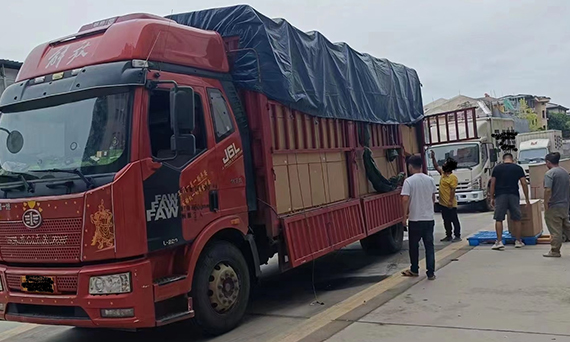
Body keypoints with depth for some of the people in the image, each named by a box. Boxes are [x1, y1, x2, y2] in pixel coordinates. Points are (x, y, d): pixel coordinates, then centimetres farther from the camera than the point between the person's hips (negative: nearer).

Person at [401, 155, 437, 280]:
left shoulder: (409, 181, -11)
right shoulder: (430, 180, 4)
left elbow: (405, 199, -17)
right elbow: (433, 198, 13)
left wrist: (405, 215, -6)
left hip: (415, 219, -4)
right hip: (429, 218, 4)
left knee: (414, 245, 13)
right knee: (429, 246, 7)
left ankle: (414, 270, 25)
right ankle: (431, 273, 5)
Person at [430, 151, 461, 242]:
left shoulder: (453, 177, -16)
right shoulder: (443, 173, 8)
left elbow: (452, 190, -20)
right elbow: (436, 166, 24)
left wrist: (451, 201, -23)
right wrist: (433, 157, 17)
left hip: (450, 204, -9)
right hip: (443, 203, 9)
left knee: (454, 220, 2)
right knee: (446, 221, 14)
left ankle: (457, 236, 9)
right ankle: (448, 236, 23)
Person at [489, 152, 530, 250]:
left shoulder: (497, 168, 7)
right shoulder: (518, 168, 9)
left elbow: (492, 184, 3)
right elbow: (524, 184, 5)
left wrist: (492, 198, 9)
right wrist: (527, 199, 11)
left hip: (500, 195, -1)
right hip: (514, 195, 1)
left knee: (499, 219, 2)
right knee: (516, 219, 11)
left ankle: (499, 241, -3)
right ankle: (518, 241, 17)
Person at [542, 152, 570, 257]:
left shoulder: (550, 173, -16)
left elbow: (548, 190, -25)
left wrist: (545, 204, -18)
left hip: (554, 207, -8)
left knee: (555, 231, -2)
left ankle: (555, 251, 3)